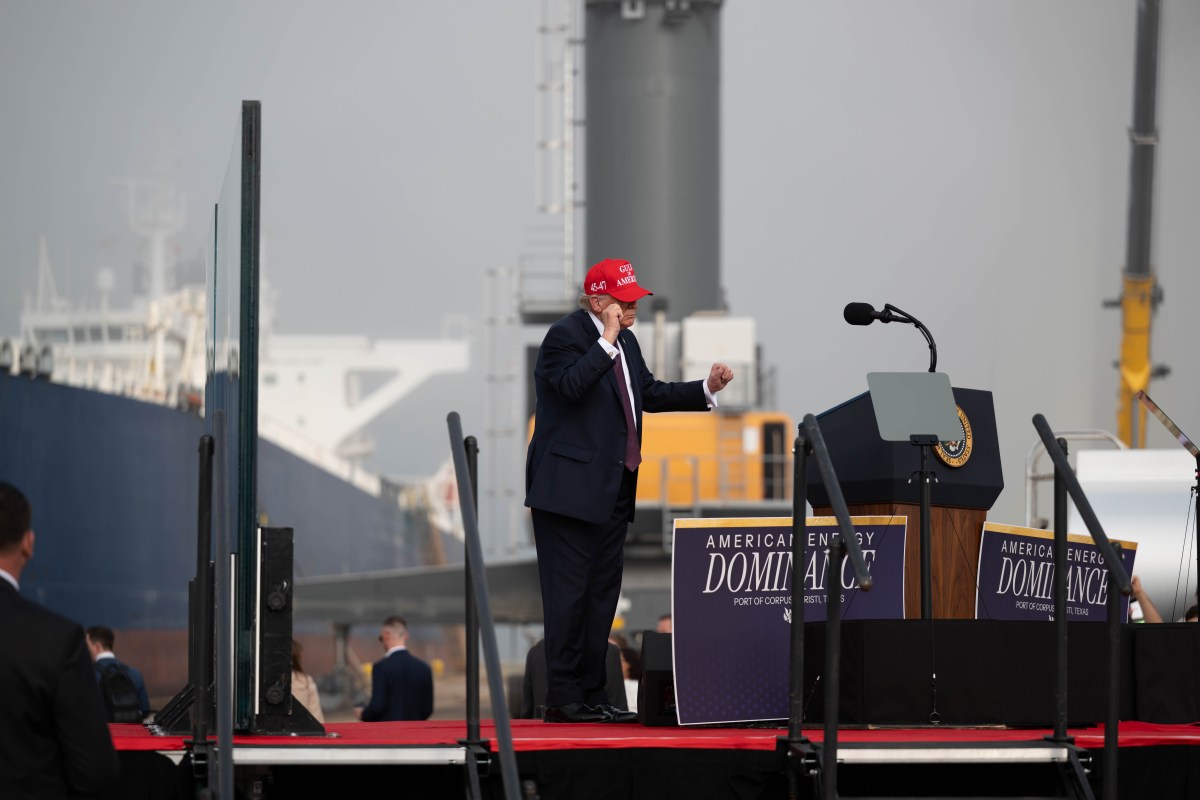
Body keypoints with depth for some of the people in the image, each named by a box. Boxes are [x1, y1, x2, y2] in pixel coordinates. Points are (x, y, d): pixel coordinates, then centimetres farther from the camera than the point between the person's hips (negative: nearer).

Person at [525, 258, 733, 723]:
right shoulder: (565, 336, -11)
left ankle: (592, 693, 16)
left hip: (613, 488, 9)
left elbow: (650, 394, 22)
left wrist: (706, 389, 13)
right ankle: (563, 698, -7)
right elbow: (571, 385, -27)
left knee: (602, 592, 11)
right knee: (568, 592, -8)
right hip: (571, 487, -9)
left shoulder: (626, 342, 17)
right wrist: (607, 341, -24)